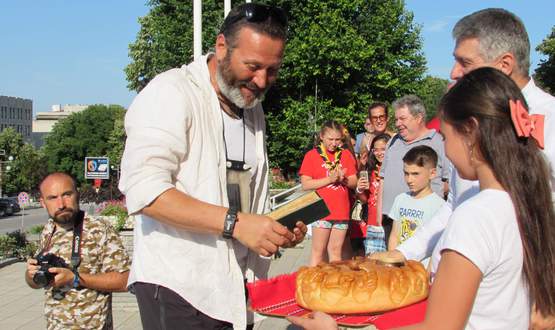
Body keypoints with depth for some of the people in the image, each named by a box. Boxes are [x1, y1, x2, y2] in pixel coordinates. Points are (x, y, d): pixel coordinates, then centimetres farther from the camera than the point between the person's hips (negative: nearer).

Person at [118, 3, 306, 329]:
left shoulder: (253, 108, 13)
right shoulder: (171, 94, -13)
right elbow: (144, 191, -24)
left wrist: (277, 229, 3)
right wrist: (235, 223, -27)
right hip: (178, 288, -7)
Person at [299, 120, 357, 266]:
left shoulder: (346, 154, 11)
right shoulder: (312, 155, 0)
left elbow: (354, 183, 10)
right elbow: (305, 184, -8)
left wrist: (343, 179, -12)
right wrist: (330, 179, -15)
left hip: (342, 211, 3)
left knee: (336, 251, 10)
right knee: (318, 251, 0)